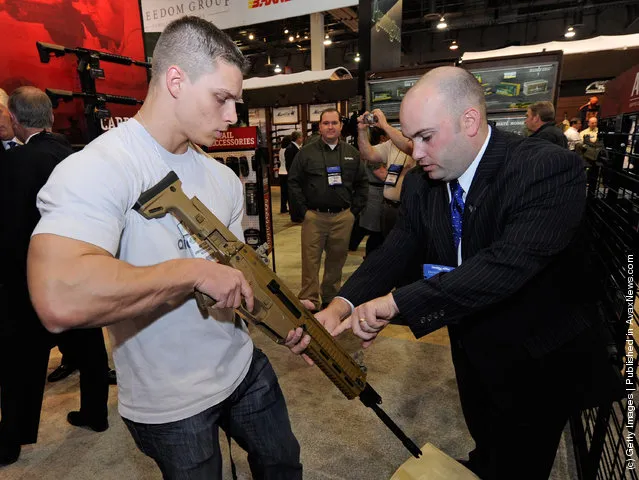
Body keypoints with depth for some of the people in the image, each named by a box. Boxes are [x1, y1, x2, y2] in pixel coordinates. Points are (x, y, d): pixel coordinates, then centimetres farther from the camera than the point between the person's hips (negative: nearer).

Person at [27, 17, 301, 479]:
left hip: (246, 369, 7)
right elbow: (59, 301, -37)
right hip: (170, 406, -6)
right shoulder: (96, 168, -22)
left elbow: (236, 270, 6)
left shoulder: (223, 177, 1)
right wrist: (195, 271, -30)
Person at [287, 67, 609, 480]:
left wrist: (397, 302, -42)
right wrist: (339, 307, -29)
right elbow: (394, 253, -12)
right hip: (473, 350, 5)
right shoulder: (420, 184, -9)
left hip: (540, 363, -4)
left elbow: (507, 263, -39)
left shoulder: (552, 168, -27)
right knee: (486, 446, 30)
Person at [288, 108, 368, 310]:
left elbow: (362, 183, 13)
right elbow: (293, 182, 1)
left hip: (343, 217, 3)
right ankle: (309, 301, 8)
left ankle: (331, 298, 27)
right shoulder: (306, 153, 3)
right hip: (313, 216, -2)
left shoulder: (352, 153, 11)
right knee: (310, 261, -2)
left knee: (337, 260, 11)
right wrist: (303, 211, -5)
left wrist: (354, 210, 5)